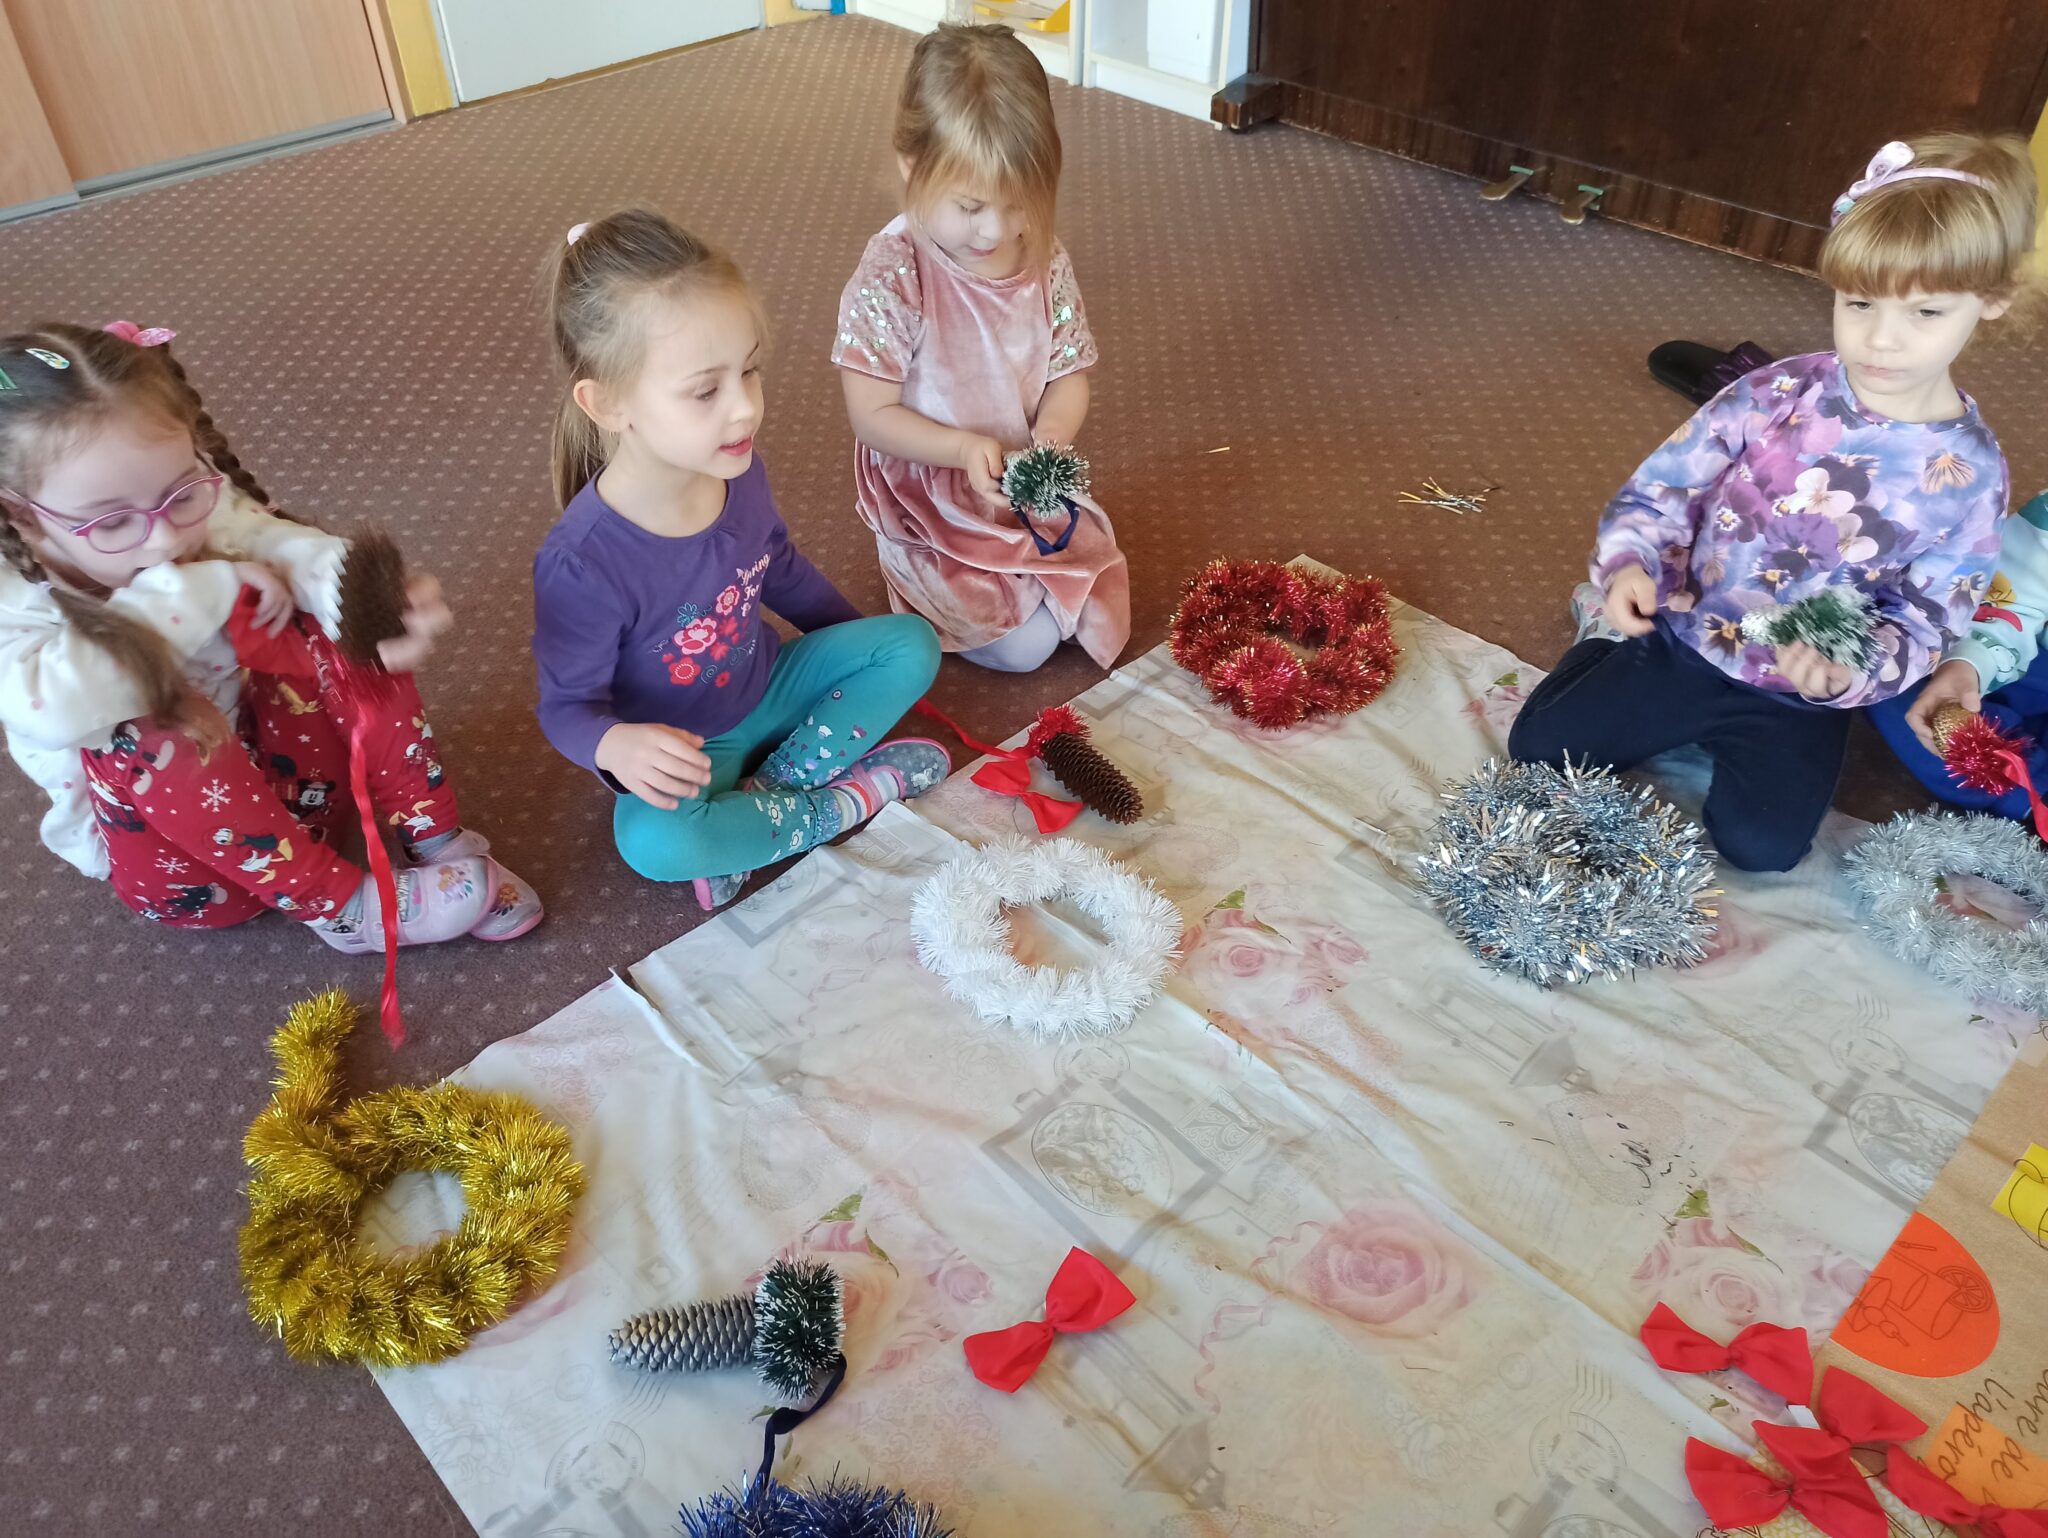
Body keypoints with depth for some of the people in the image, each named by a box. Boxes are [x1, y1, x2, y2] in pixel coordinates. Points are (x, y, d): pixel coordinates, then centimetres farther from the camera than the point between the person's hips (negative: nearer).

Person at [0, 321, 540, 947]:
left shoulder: (202, 510, -13)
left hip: (280, 754, 3)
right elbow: (53, 711, -42)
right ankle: (341, 902, -27)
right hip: (151, 839, -3)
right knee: (140, 742, -34)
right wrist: (203, 590, -39)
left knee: (328, 632, -20)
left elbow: (288, 549, -28)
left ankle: (439, 844, -17)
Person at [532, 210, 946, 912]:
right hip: (681, 749, -5)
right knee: (653, 840, -36)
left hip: (767, 688, 6)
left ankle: (767, 792, -13)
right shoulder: (581, 562, -32)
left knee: (913, 643, -8)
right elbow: (568, 704, -18)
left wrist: (872, 659, 18)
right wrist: (618, 744, -43)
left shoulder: (737, 471, -13)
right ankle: (851, 795, -15)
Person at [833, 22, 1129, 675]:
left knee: (1099, 613, 9)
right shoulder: (887, 279, -24)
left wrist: (1048, 441, -25)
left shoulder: (1045, 261, -9)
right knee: (1025, 646, -7)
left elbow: (1070, 377, -3)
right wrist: (962, 448, -34)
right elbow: (872, 414, -19)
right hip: (935, 508, -5)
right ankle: (927, 589, 19)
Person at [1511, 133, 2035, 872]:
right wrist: (1629, 563, -27)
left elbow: (1925, 620, -7)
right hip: (1680, 640, 0)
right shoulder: (1777, 394, -12)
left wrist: (1851, 670, -29)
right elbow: (1663, 484, -6)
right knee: (1539, 749, -7)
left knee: (1761, 844, -17)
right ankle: (1609, 645, 25)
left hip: (1797, 700, 0)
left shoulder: (1969, 473, -11)